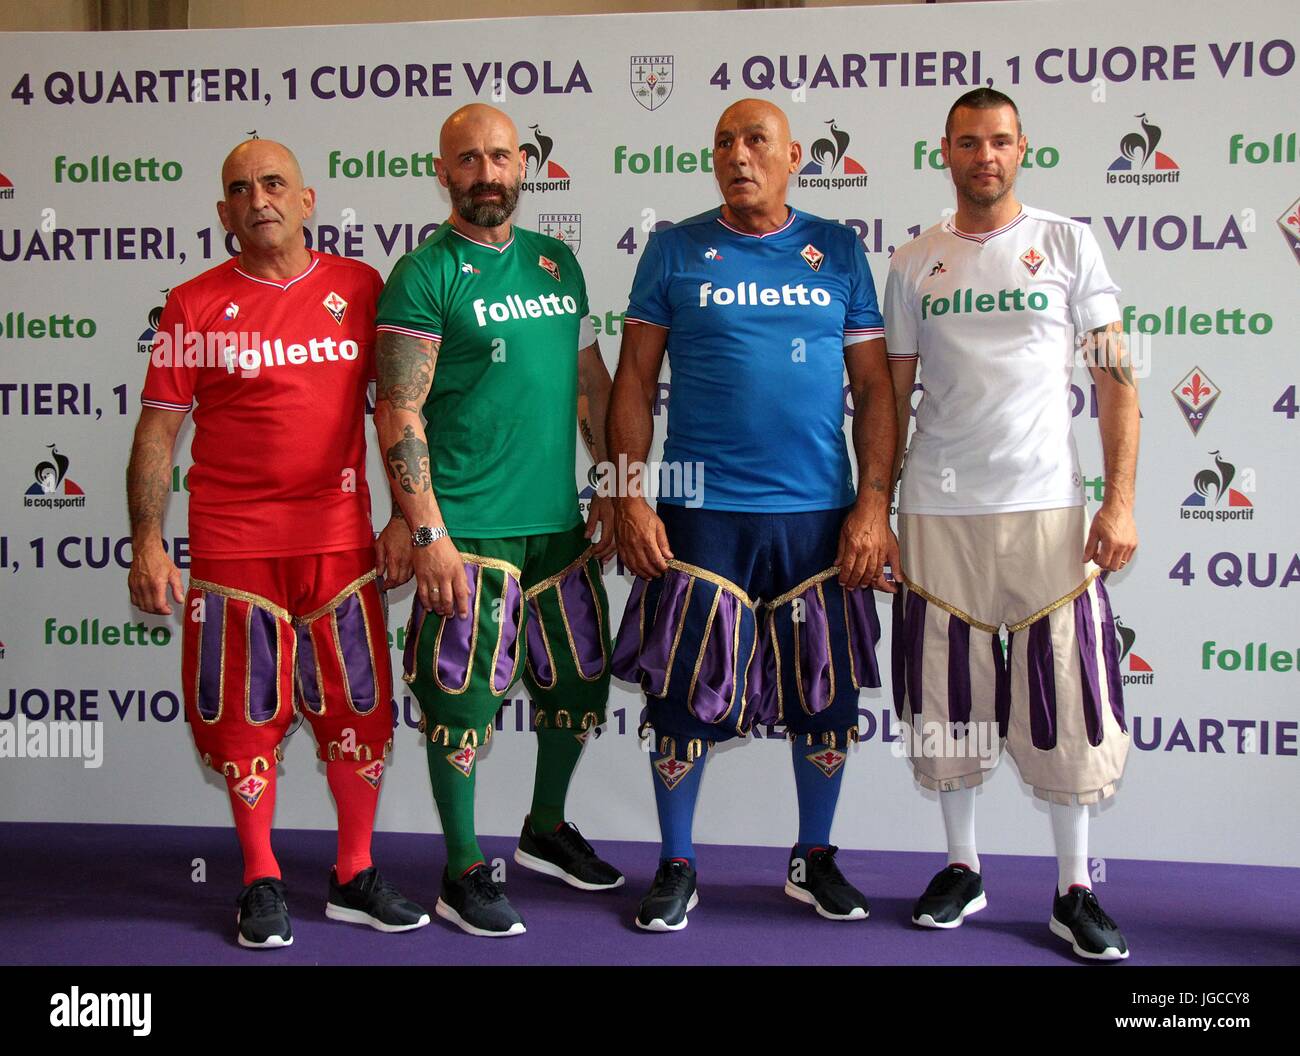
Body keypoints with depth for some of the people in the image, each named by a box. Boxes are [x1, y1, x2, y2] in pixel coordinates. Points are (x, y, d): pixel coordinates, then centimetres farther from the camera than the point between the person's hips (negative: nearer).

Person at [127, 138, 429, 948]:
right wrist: (147, 542, -7)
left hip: (339, 538, 1)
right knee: (245, 716, 7)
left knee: (359, 707, 7)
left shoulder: (358, 288, 4)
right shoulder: (195, 304, 0)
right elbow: (158, 429, 0)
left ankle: (356, 878, 24)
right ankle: (262, 883, 24)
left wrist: (404, 518, 2)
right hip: (231, 543, -1)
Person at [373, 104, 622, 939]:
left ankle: (546, 832, 38)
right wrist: (428, 532, -17)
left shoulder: (557, 261, 12)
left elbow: (592, 382, 17)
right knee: (463, 699, 0)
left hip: (559, 522, 7)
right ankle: (465, 874, 18)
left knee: (581, 683, 16)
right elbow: (400, 413, -12)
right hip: (469, 529, -6)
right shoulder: (425, 274, -7)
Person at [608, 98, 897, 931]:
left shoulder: (839, 252, 7)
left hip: (820, 515, 2)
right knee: (685, 694, 2)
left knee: (826, 696, 9)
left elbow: (874, 387, 6)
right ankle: (677, 869, 21)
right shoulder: (676, 251, 4)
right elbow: (635, 381, 3)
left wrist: (874, 505, -3)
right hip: (700, 511, -1)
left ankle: (815, 859, 29)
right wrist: (631, 498, -6)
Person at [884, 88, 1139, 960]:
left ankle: (1075, 890, 13)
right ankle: (963, 869, 23)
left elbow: (1117, 378, 1)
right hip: (938, 511, 2)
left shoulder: (1067, 245, 4)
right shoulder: (913, 264, 9)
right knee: (950, 691, 7)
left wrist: (1122, 500, -8)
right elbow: (892, 396, 11)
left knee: (1065, 692, 0)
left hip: (1046, 505, -2)